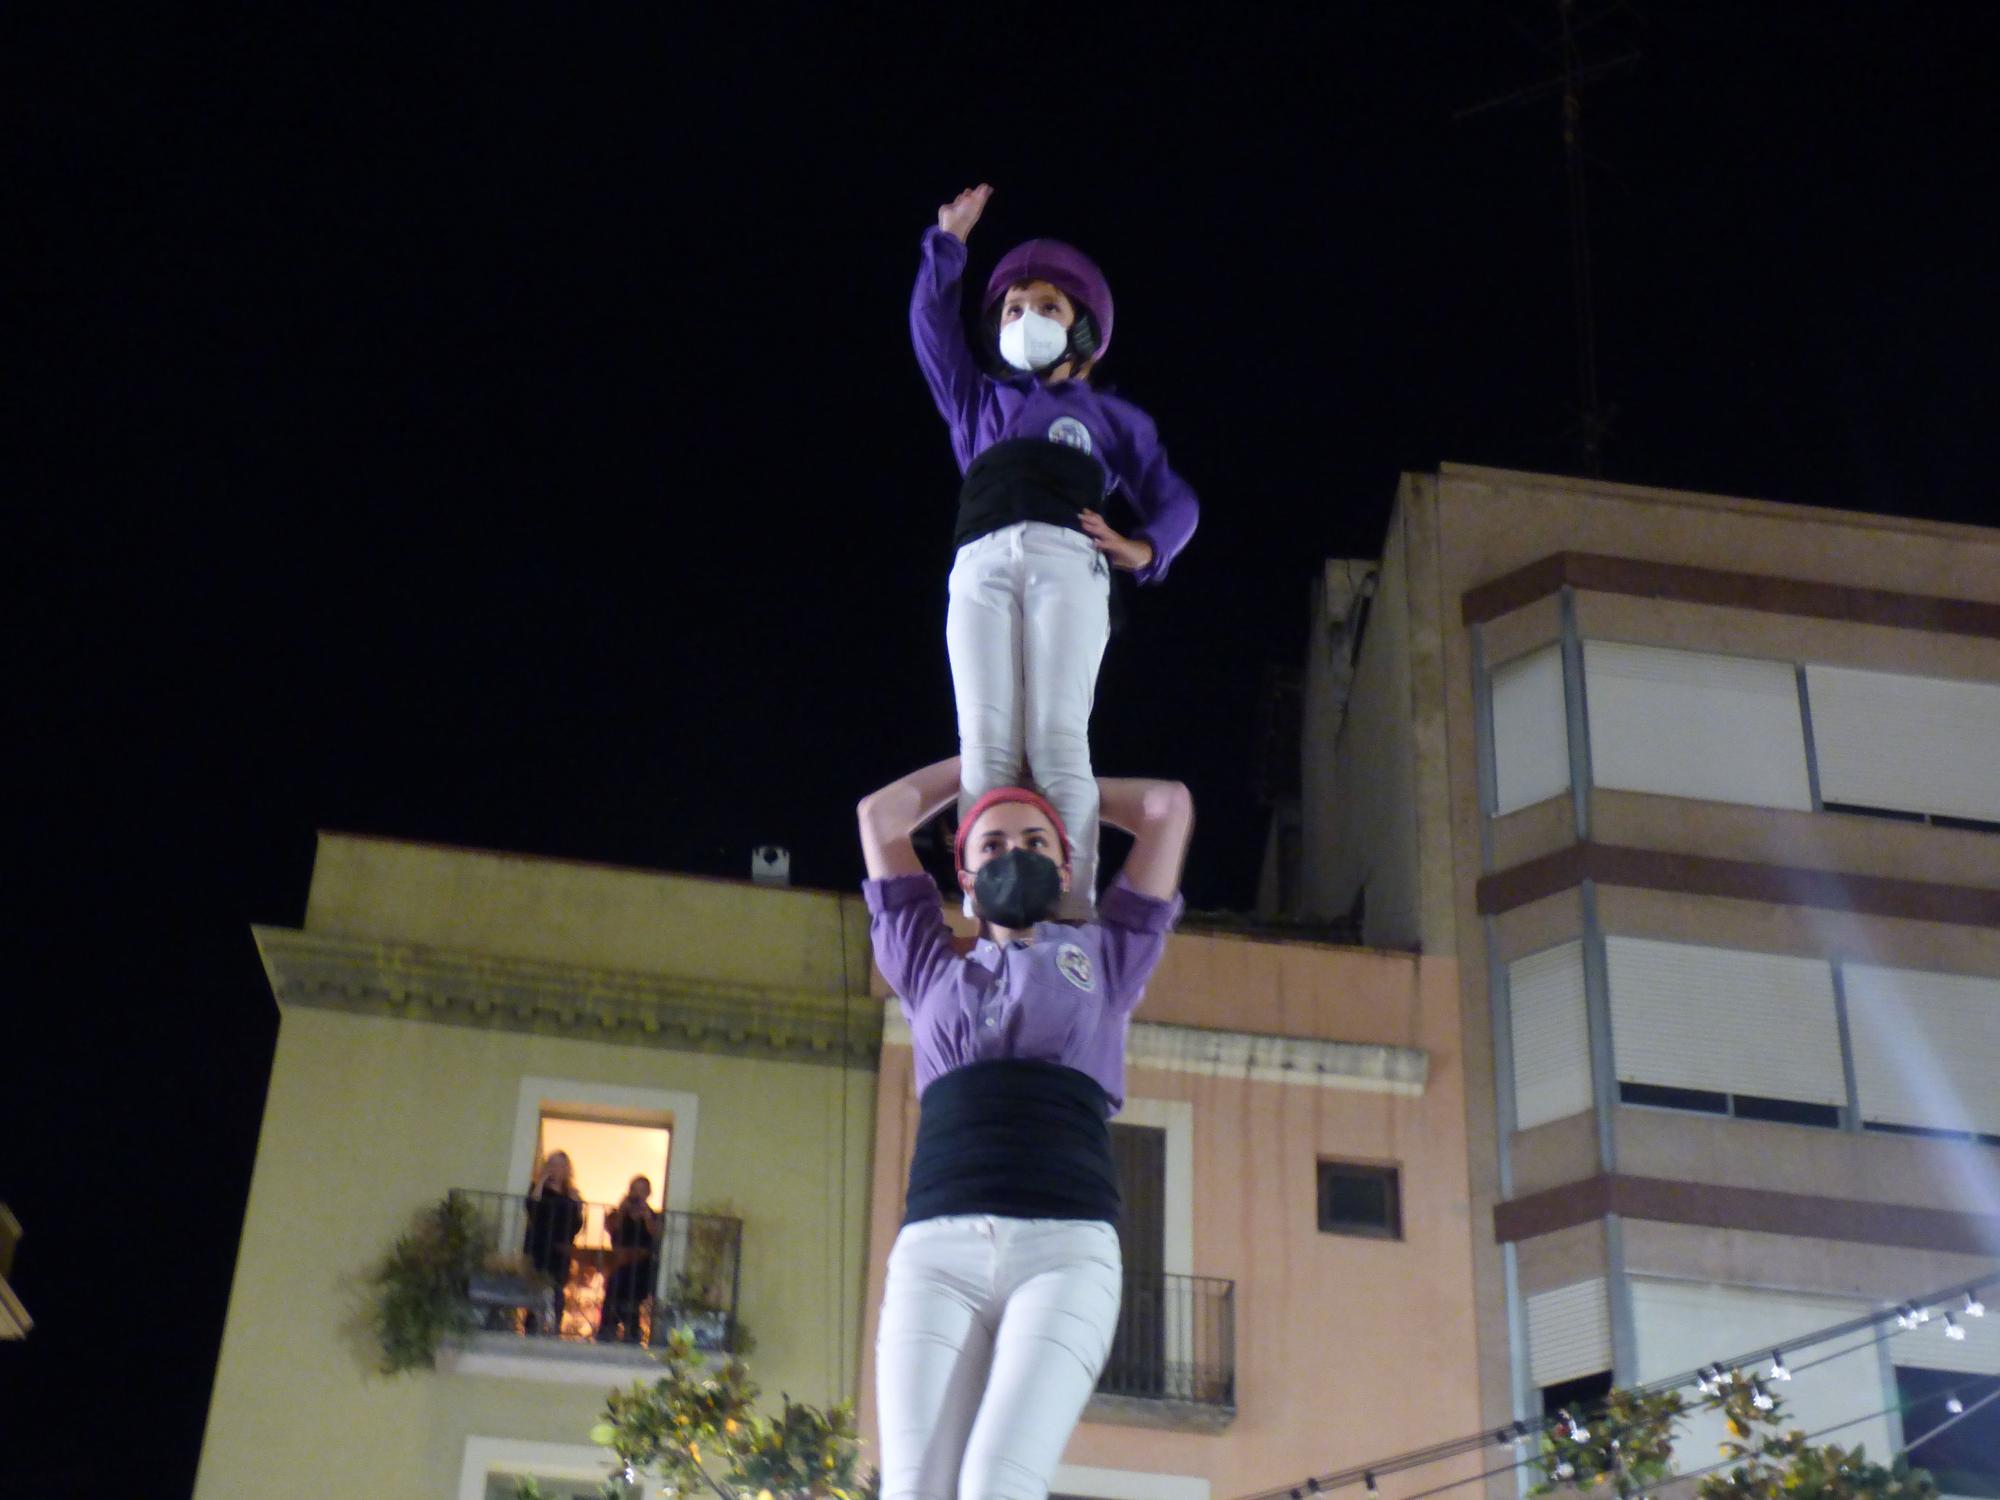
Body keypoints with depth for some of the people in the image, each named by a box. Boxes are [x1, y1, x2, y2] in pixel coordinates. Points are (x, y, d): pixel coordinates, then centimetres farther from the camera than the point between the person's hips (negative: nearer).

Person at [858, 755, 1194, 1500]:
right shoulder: (933, 973, 28)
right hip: (937, 1251, 2)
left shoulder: (1102, 960, 25)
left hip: (1066, 1249, -2)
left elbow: (1170, 806, 27)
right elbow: (881, 814, 31)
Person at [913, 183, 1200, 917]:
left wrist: (1143, 548, 0)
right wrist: (949, 243, 28)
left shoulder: (1111, 416, 30)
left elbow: (1174, 501, 20)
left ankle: (1072, 917, -32)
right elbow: (932, 325, 31)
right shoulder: (980, 404, 37)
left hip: (1066, 560, -2)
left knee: (1058, 739, -21)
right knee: (986, 747, -17)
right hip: (981, 566, 2)